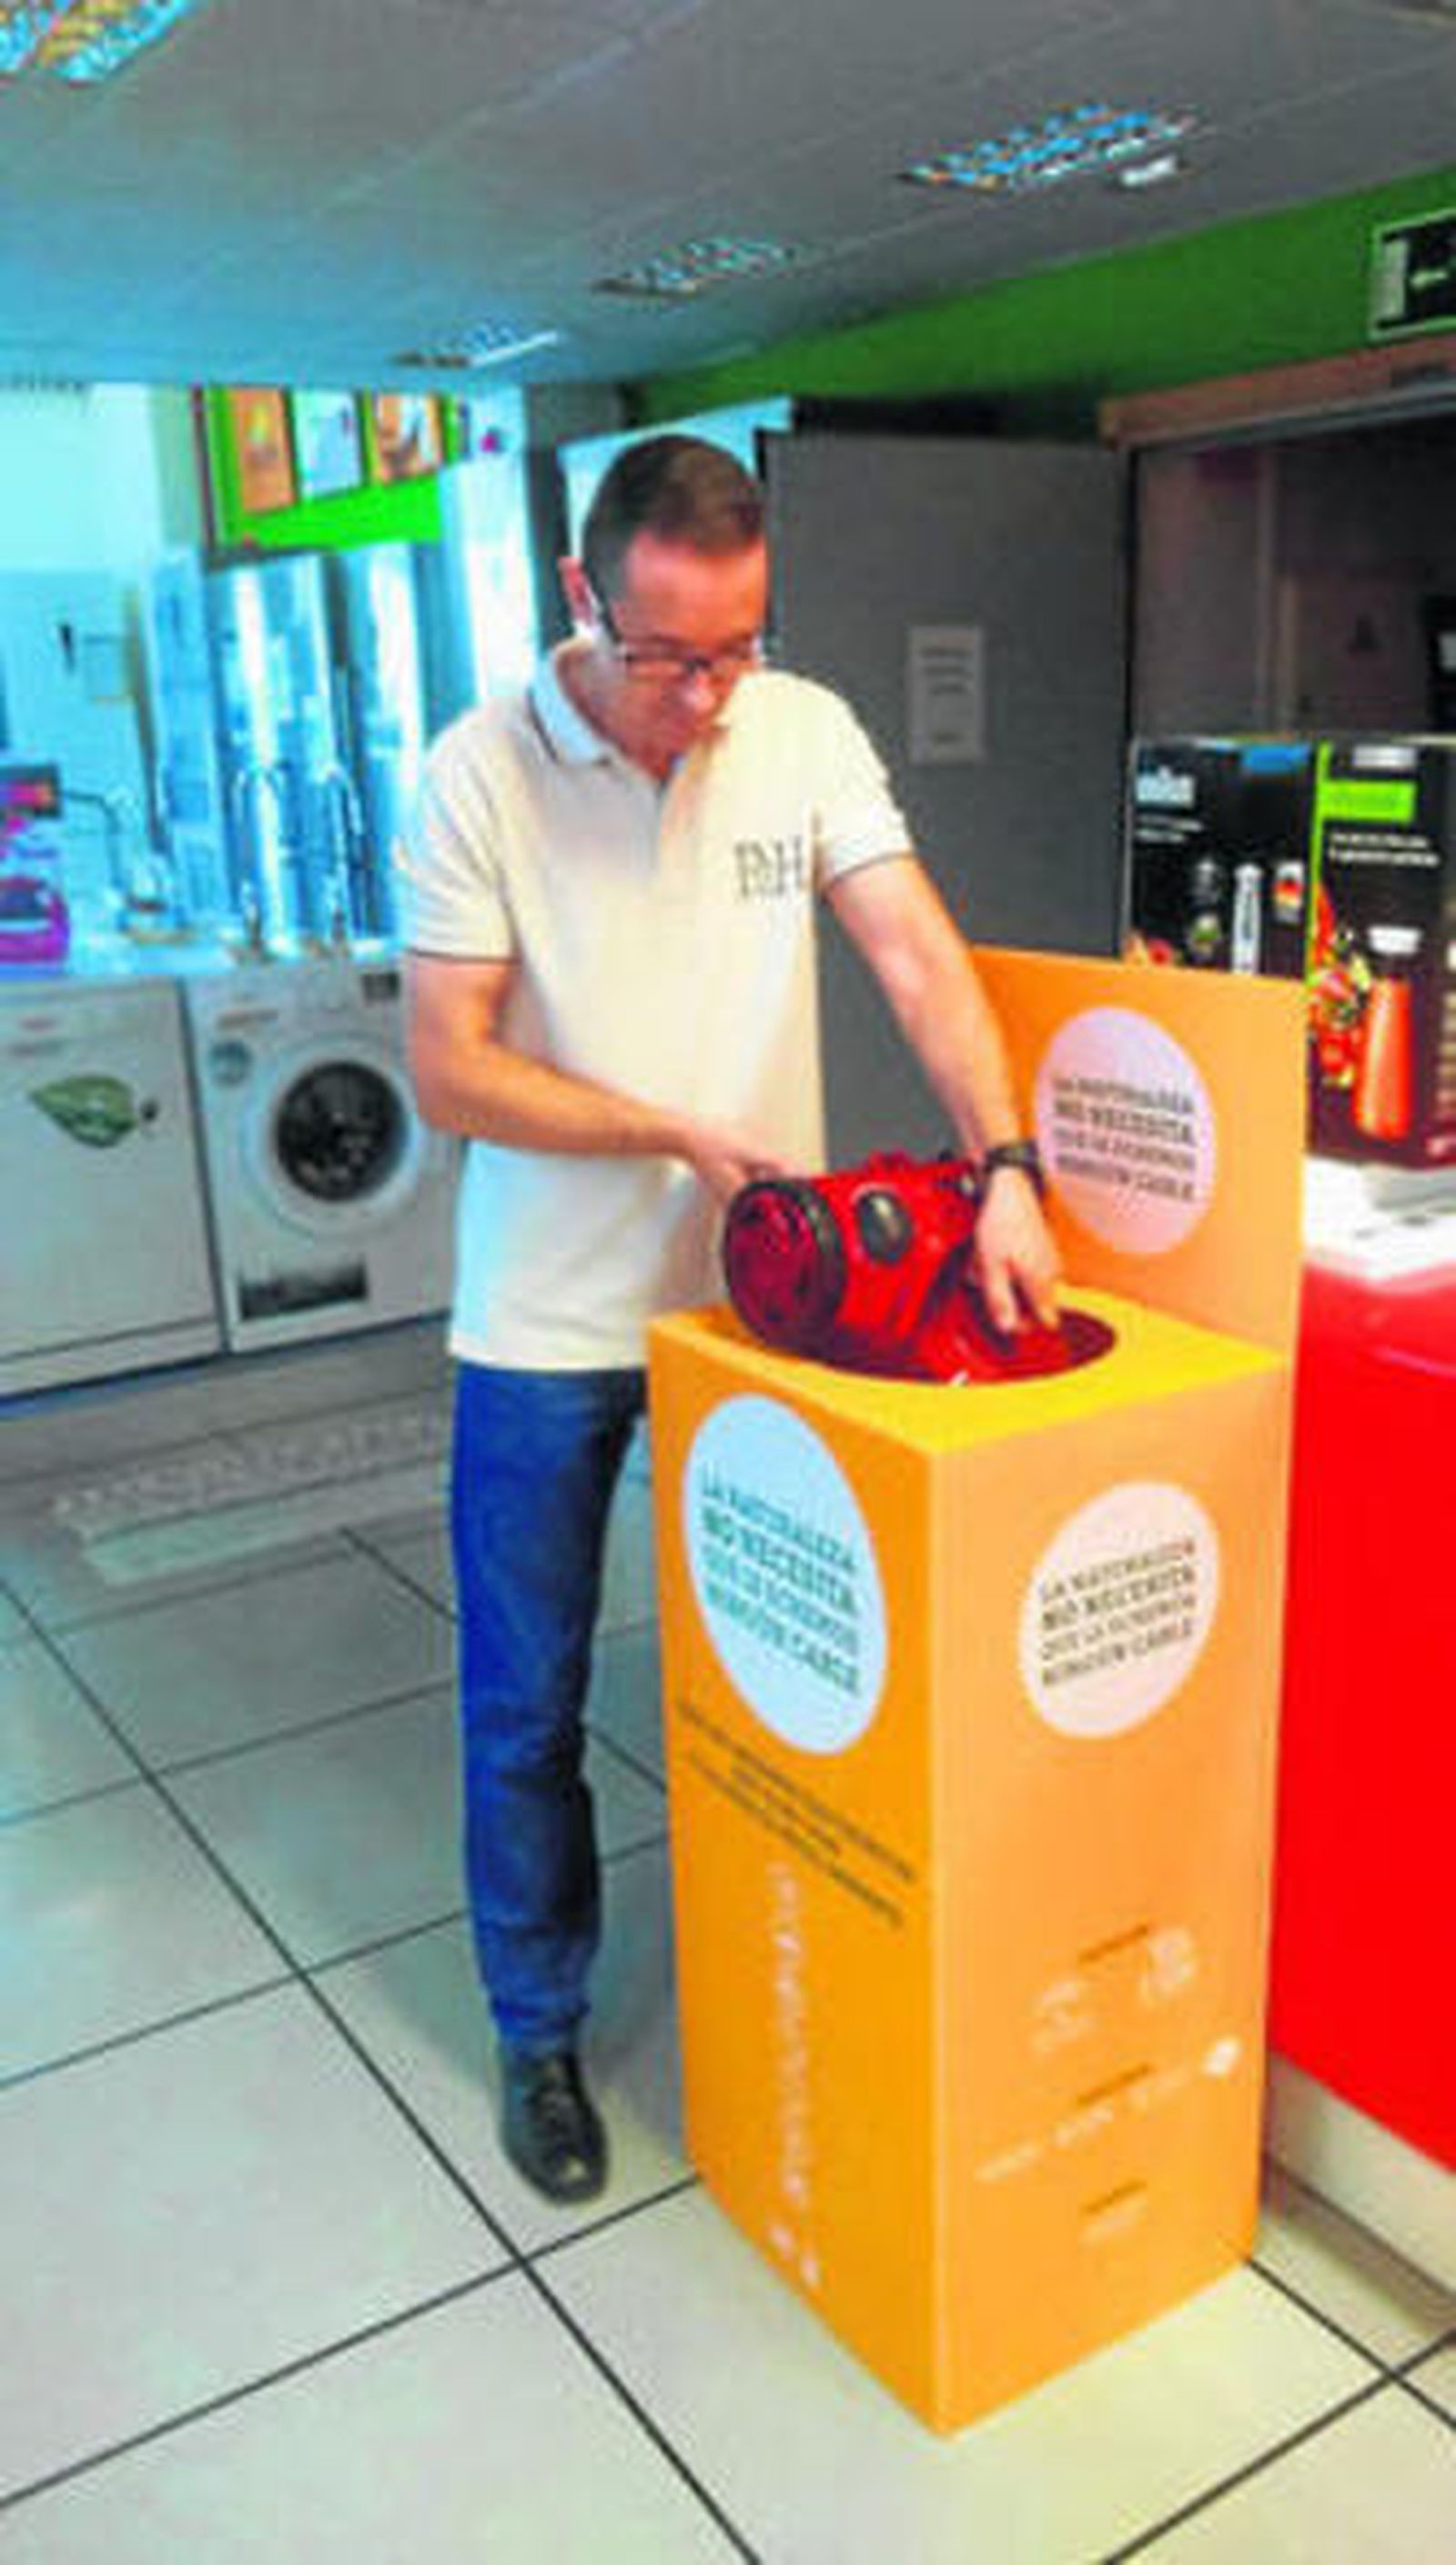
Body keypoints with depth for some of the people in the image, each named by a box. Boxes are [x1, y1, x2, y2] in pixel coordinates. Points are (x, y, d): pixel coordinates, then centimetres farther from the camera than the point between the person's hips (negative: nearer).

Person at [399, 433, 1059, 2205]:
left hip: (756, 1297, 3)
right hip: (548, 1326, -2)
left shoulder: (806, 733, -4)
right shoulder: (480, 773, -12)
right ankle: (537, 2034, 32)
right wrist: (686, 1138, -18)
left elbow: (915, 954, -10)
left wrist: (1004, 1167, -24)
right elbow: (448, 1069, -13)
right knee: (526, 1706, 10)